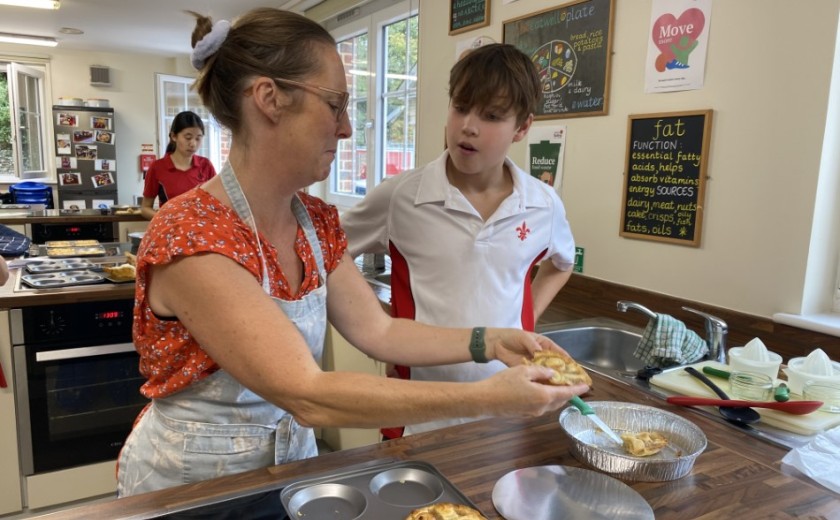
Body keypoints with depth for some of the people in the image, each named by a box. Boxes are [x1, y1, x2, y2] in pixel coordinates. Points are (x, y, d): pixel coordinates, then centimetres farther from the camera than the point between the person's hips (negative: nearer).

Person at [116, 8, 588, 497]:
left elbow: (377, 331, -2)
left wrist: (489, 341, -14)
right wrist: (485, 399, -34)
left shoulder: (318, 221, -6)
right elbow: (308, 396, -34)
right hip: (190, 482, -6)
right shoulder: (188, 235, -29)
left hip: (293, 459, 6)